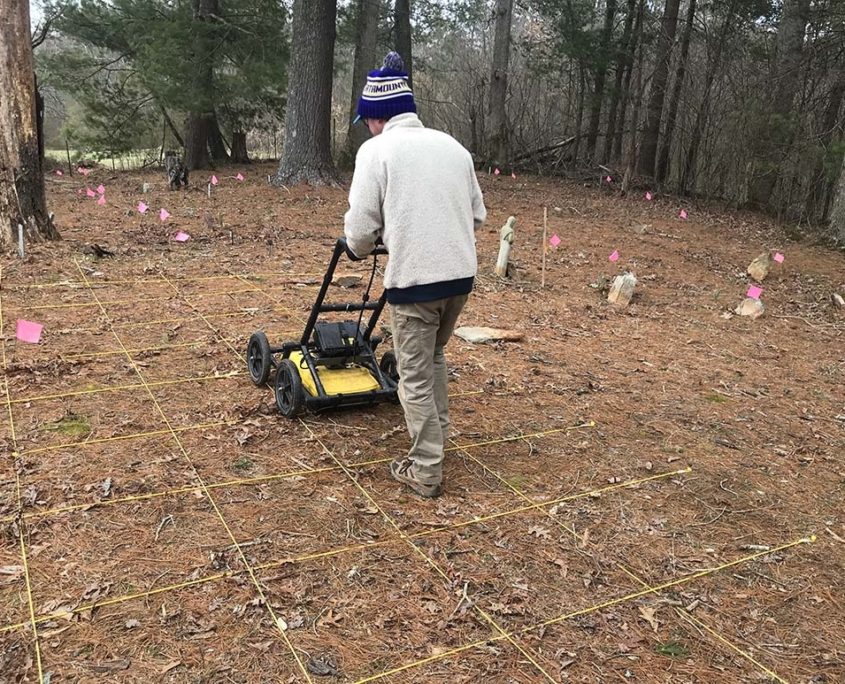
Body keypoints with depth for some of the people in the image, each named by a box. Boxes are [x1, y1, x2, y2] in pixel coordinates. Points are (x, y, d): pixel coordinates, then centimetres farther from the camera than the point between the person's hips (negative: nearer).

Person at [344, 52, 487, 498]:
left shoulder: (377, 150, -5)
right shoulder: (452, 145, 12)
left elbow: (360, 227, -7)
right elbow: (478, 214, 16)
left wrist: (359, 248, 15)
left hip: (414, 278, -6)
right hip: (461, 273, 6)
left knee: (415, 376, 6)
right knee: (433, 357, 27)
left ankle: (425, 471, 13)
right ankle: (437, 432, 40)